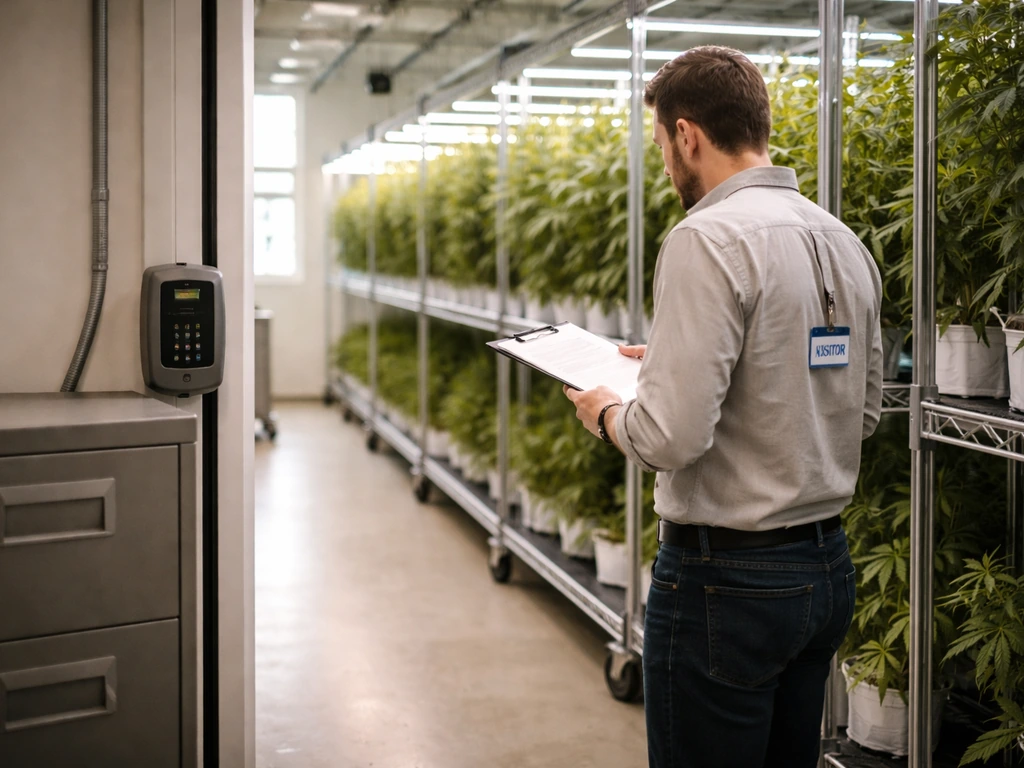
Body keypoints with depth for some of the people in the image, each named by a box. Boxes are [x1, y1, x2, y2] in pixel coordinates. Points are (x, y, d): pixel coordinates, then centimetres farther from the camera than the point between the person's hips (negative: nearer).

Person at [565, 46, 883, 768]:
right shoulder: (846, 242, 8)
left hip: (725, 579, -8)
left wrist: (608, 411, -2)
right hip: (828, 566, 9)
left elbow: (673, 436, -25)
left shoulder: (710, 240, -18)